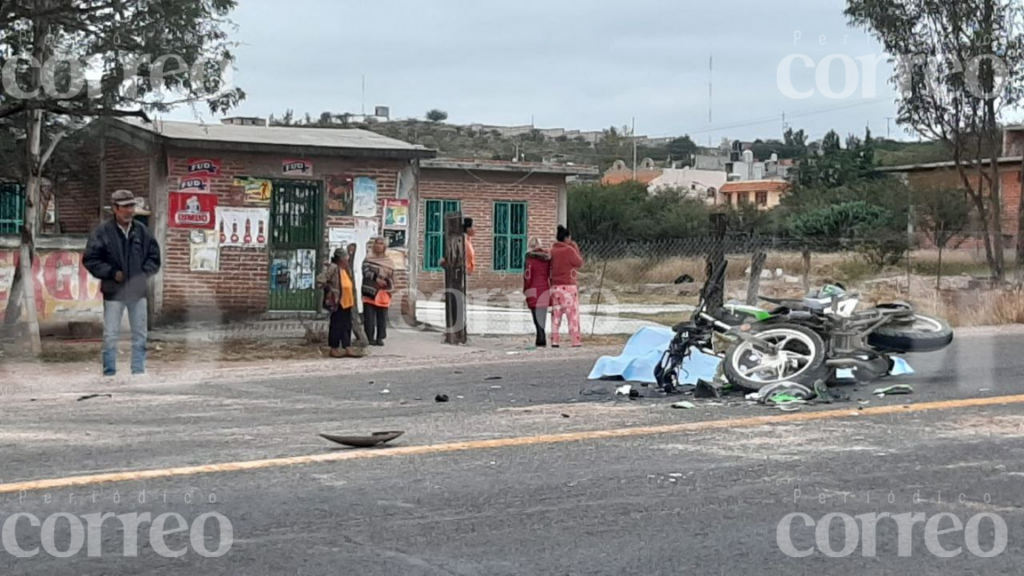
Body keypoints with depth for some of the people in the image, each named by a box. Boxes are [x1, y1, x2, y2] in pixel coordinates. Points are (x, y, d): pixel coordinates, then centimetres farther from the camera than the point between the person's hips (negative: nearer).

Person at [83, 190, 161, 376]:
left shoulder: (142, 231, 5)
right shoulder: (102, 232, -6)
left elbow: (154, 256, 13)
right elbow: (90, 259, -5)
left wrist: (144, 273, -1)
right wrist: (111, 273, -12)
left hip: (138, 291, 4)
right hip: (113, 292, -3)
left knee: (140, 335, 9)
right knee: (111, 336, 1)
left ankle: (139, 372, 19)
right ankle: (109, 374, 9)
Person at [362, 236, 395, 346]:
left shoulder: (389, 262, 12)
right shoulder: (368, 260, 7)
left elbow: (392, 277, 8)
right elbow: (366, 272, -8)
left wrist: (386, 282, -13)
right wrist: (376, 279, -22)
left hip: (383, 293, 2)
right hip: (369, 292, -2)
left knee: (382, 317, 2)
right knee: (369, 317, -3)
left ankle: (380, 338, 8)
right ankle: (370, 338, 3)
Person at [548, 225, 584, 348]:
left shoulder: (553, 251, 5)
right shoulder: (569, 250, -13)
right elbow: (579, 263, -3)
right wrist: (576, 248, 5)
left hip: (555, 286, 6)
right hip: (568, 286, -6)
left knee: (556, 314, 8)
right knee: (573, 314, 1)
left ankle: (554, 341, 5)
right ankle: (576, 341, 1)